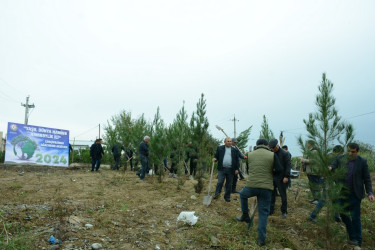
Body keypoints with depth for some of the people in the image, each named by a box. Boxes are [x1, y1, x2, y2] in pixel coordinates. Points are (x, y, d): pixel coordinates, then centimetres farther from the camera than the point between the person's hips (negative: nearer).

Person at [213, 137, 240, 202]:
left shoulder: (235, 150, 8)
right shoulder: (220, 148, 7)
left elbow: (237, 160, 8)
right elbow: (216, 156, 11)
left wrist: (237, 169, 1)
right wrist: (215, 159, -12)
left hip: (230, 170, 1)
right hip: (222, 169, -1)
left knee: (229, 184, 7)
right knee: (220, 182, -10)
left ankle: (227, 197, 19)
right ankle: (217, 194, 9)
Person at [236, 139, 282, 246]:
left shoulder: (250, 154, 6)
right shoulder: (272, 155, -2)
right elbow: (279, 170, -6)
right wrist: (270, 173, 13)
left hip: (251, 186, 1)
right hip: (266, 188, -1)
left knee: (242, 194, 33)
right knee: (264, 213, 9)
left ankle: (245, 215, 35)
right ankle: (261, 239, 11)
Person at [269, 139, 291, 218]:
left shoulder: (285, 153, -8)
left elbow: (288, 165, -9)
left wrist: (286, 176, -14)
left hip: (281, 178, -4)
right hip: (272, 177, 4)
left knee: (283, 195, 5)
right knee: (271, 195, 9)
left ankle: (284, 212, 18)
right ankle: (270, 210, 20)